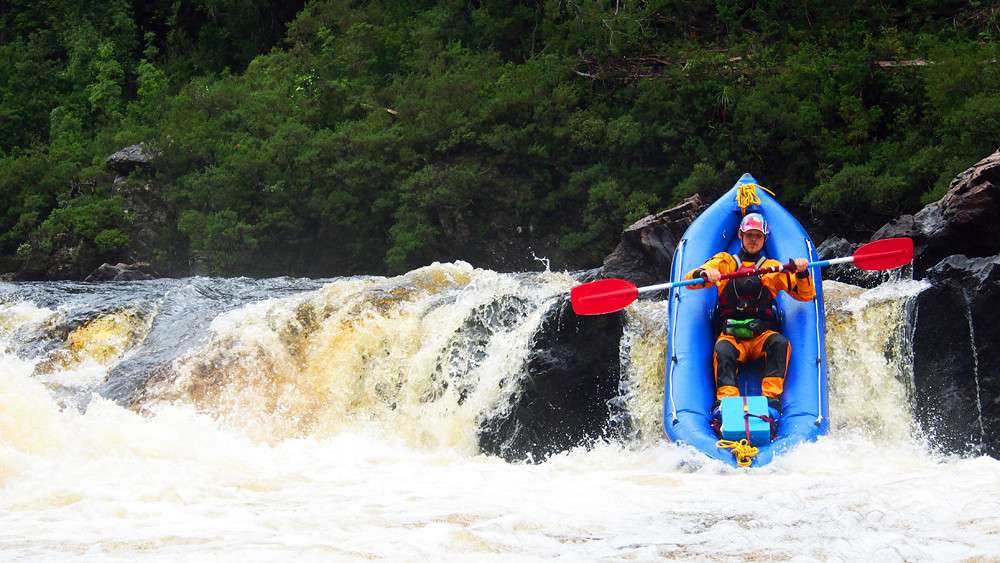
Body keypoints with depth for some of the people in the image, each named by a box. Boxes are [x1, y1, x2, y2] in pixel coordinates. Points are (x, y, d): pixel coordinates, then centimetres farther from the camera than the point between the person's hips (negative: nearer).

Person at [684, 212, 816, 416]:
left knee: (780, 343, -33)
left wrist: (802, 274, -7)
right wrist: (704, 274, -21)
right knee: (722, 350, -35)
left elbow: (806, 295, 15)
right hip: (730, 334, -1)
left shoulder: (774, 267, 20)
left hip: (762, 336, 1)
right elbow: (690, 280, 3)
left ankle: (771, 398, -42)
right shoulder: (725, 261, 17)